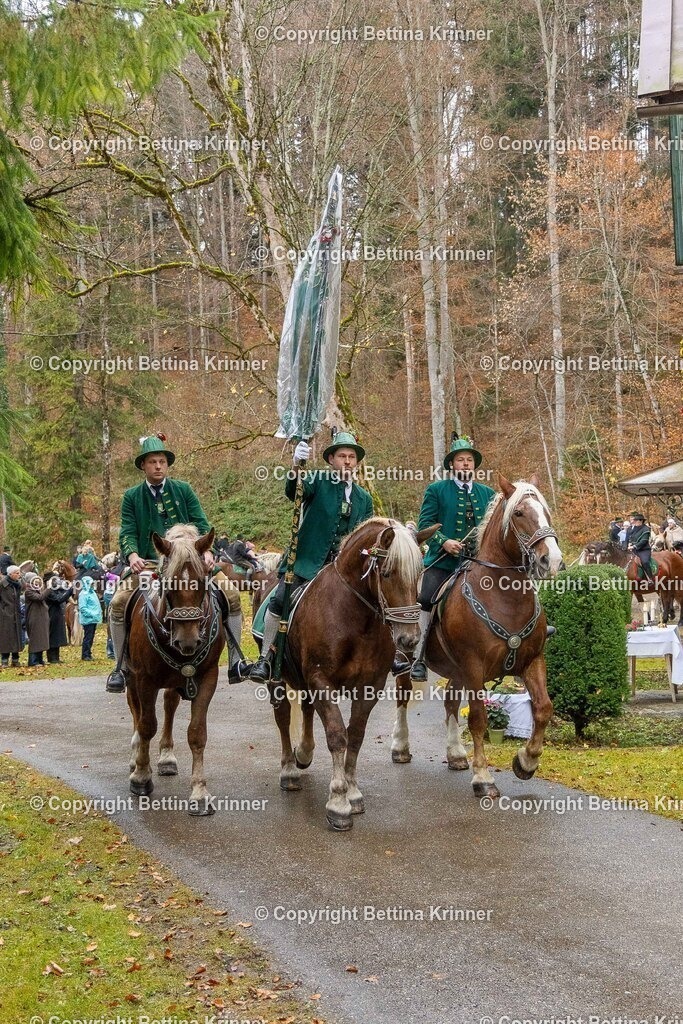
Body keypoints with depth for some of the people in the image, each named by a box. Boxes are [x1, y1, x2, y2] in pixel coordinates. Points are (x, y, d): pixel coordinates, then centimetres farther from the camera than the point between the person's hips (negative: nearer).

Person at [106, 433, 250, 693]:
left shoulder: (184, 490, 10)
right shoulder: (131, 496, 7)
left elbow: (201, 524, 4)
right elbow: (127, 533, -1)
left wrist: (206, 551, -14)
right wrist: (133, 555, -21)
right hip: (149, 565, -1)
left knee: (230, 593, -15)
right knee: (118, 603, -21)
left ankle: (236, 662, -7)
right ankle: (121, 668, -6)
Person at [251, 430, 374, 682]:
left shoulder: (364, 498, 15)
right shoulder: (318, 481, 0)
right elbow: (292, 491, -22)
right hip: (306, 562, -5)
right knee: (280, 600, -22)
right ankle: (264, 659, -11)